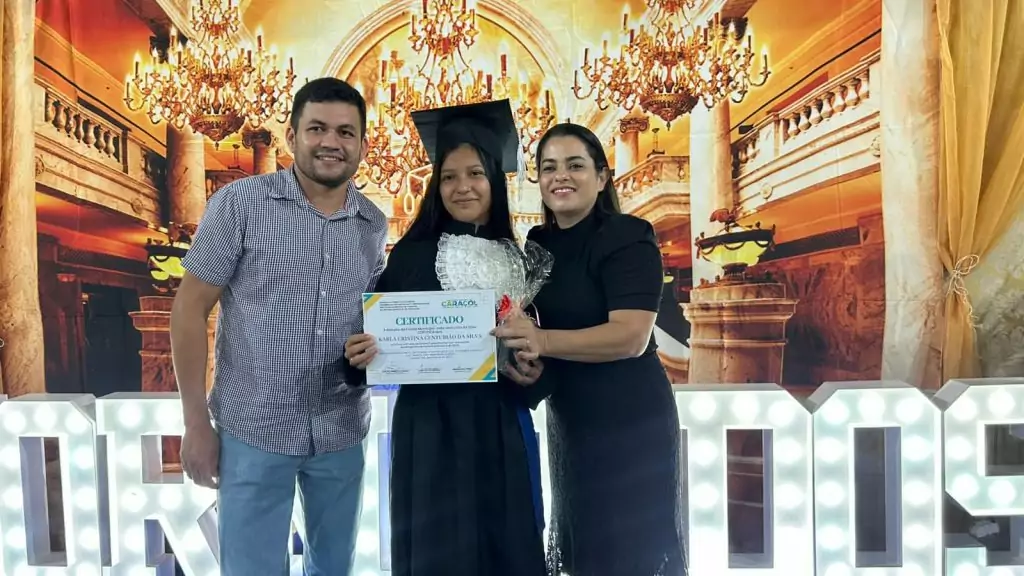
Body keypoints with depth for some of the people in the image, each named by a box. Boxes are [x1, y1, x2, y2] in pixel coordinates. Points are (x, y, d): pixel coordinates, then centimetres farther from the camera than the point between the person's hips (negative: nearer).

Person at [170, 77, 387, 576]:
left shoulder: (375, 225, 3)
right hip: (253, 430, -4)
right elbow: (190, 309, -7)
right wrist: (196, 422, -9)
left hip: (342, 433, 4)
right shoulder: (239, 203, -9)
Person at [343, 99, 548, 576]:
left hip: (501, 430, 3)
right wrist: (364, 352, -21)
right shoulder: (410, 254, -3)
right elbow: (379, 337, -1)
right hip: (429, 429, -2)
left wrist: (531, 370, -8)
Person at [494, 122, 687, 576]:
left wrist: (543, 341, -37)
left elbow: (632, 336, -25)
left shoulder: (627, 238, -14)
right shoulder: (538, 244, 7)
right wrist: (514, 334, -4)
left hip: (629, 420, -7)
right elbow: (528, 319, 18)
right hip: (568, 419, 7)